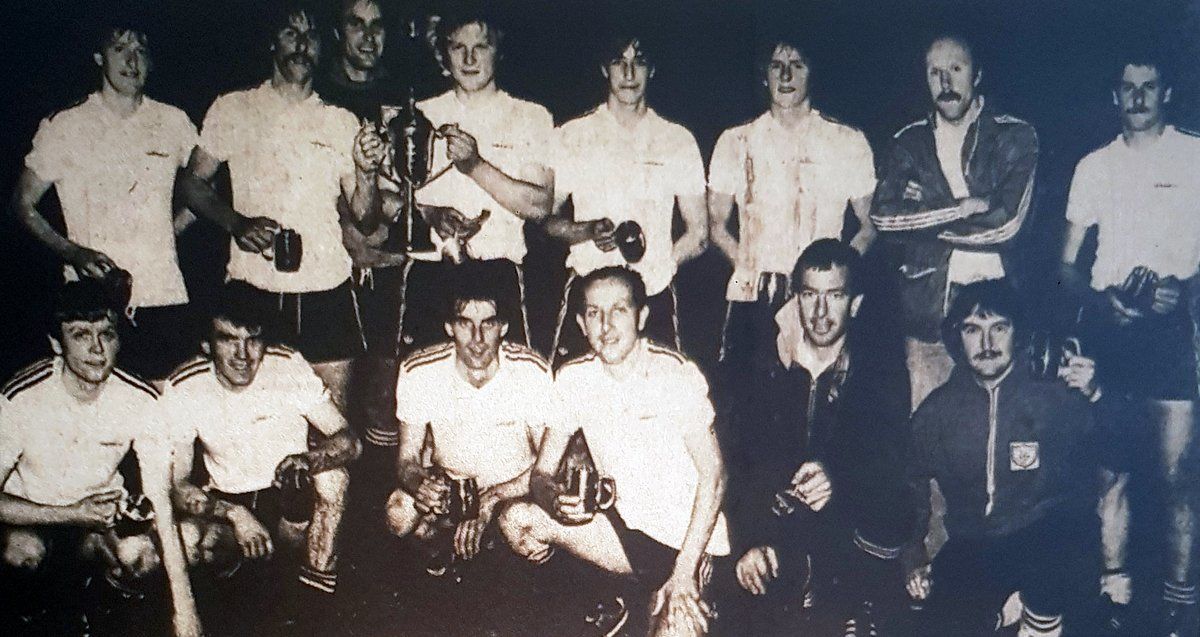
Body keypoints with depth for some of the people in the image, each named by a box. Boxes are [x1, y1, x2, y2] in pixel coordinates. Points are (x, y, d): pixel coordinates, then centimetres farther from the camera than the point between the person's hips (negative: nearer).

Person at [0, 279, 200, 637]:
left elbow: (161, 503, -20)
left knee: (144, 554, -27)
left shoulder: (141, 400, -18)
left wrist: (183, 606, -26)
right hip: (31, 512, -2)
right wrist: (74, 514, -32)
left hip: (100, 510, 3)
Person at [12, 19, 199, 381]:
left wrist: (173, 229, 8)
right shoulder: (63, 128, 3)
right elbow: (24, 205, 7)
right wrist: (72, 253, -7)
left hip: (164, 296, 2)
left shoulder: (173, 122, 9)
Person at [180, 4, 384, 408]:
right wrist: (236, 223, -12)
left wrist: (367, 172, -12)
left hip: (326, 287, 1)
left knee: (335, 407, 0)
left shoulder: (341, 122, 11)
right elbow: (193, 182, 6)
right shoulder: (232, 109, 7)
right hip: (254, 287, -1)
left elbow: (362, 212, 9)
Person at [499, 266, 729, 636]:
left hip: (686, 537, -6)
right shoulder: (572, 380, -3)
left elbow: (712, 474, -14)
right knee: (517, 520, -16)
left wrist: (684, 572, -21)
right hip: (623, 525, 6)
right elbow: (541, 473, -1)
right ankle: (637, 595, 3)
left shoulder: (675, 374, -15)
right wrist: (554, 497, -27)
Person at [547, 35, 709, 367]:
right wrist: (588, 231, -10)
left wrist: (655, 268, 2)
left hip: (655, 298, 1)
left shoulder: (678, 140, 11)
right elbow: (546, 217, 8)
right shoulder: (574, 136, 10)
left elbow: (698, 234, 14)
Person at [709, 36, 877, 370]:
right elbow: (717, 225, 14)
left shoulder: (848, 143, 10)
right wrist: (752, 269, -1)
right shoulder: (736, 143, 12)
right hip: (752, 301, 1)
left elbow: (869, 226, 13)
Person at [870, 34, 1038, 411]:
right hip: (927, 306, 2)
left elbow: (1006, 222, -10)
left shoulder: (1015, 136, 3)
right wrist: (963, 208, -11)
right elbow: (883, 215, -4)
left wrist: (923, 218, -5)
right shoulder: (910, 142, 11)